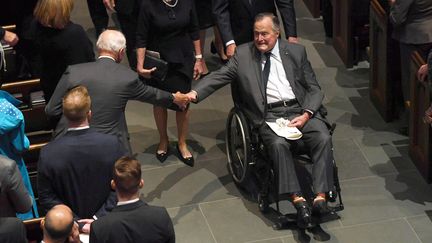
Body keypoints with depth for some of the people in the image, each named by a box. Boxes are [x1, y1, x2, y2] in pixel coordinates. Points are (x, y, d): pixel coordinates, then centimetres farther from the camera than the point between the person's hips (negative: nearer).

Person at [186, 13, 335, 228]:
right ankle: (298, 200, -34)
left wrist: (306, 115, -6)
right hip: (269, 115, -2)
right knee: (278, 144, -33)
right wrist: (194, 93, -17)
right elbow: (218, 76, 2)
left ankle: (320, 197, -30)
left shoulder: (296, 51, 13)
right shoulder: (243, 54, 11)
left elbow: (314, 89, 12)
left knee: (323, 138, -26)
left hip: (301, 110, 2)